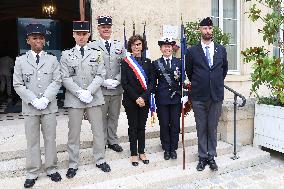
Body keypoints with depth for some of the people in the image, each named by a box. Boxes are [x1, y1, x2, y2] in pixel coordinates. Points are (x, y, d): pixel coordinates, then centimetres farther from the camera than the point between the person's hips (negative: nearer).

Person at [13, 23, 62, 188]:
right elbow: (18, 85, 0)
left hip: (49, 107, 0)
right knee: (32, 141, 8)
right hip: (30, 107, 0)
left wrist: (45, 99, -13)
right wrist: (33, 100, -11)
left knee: (50, 138, 9)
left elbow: (57, 81, -1)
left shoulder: (52, 59, 5)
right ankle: (33, 172, 21)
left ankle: (51, 168, 24)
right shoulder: (20, 60, 4)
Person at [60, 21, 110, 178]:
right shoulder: (66, 54, 5)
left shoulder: (96, 54, 7)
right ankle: (73, 164, 20)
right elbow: (65, 78, -2)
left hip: (94, 98, 1)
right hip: (74, 99, -1)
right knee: (74, 133, 6)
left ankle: (100, 160, 24)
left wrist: (89, 92, -13)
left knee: (98, 131, 8)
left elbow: (100, 75, -1)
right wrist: (80, 93, -13)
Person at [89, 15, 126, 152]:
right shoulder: (92, 46, -1)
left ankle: (113, 141, 28)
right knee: (101, 117, 7)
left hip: (117, 89, 3)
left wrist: (117, 80, -9)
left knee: (114, 117, 13)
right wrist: (103, 82, -15)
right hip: (100, 89, -3)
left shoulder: (120, 46, 10)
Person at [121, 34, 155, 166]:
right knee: (133, 127, 7)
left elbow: (152, 82, 1)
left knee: (142, 126, 11)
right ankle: (134, 154, 19)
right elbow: (124, 83, -7)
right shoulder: (125, 62, -1)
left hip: (144, 100, 2)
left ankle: (141, 152, 24)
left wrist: (143, 97, -11)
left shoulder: (147, 62, 6)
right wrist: (136, 98, -13)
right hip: (130, 100, -2)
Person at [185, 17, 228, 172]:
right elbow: (189, 71, 10)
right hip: (199, 96, -1)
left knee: (213, 128, 10)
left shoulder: (221, 49, 7)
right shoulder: (192, 51, 0)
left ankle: (211, 157, 23)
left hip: (216, 95, 2)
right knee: (201, 128, 8)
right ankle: (202, 157, 21)